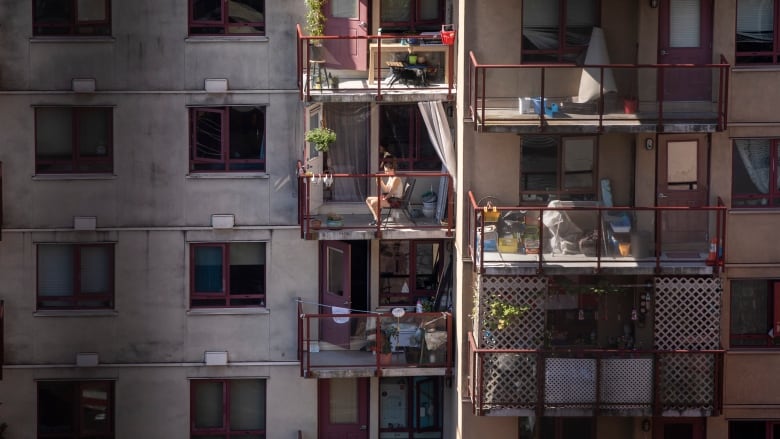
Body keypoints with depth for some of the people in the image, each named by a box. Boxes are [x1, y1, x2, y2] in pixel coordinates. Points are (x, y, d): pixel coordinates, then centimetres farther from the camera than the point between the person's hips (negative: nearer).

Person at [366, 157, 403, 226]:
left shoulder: (396, 179, -15)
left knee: (374, 202, -29)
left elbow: (391, 192, -22)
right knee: (368, 199, 8)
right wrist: (380, 181, 6)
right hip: (389, 198, 11)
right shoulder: (390, 178, 15)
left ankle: (378, 220, -12)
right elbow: (386, 190, 17)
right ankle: (376, 217, 5)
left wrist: (384, 198, -20)